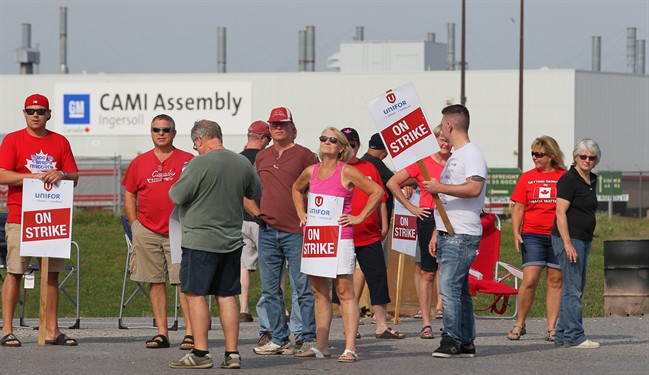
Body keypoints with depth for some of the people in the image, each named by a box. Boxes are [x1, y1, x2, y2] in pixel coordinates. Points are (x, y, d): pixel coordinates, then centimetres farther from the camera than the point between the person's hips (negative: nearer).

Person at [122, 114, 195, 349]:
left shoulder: (188, 161, 3)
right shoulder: (139, 163, 10)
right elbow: (129, 195, 14)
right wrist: (135, 225, 6)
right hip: (148, 231, 3)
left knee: (184, 281, -8)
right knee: (155, 281, 4)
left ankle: (190, 332, -8)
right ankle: (162, 333, 8)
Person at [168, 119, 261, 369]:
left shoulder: (199, 164, -15)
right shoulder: (243, 163, 3)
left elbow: (177, 196, -11)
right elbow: (256, 192, 18)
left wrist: (173, 189, 11)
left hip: (201, 240, -6)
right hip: (232, 240, 6)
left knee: (195, 294, 0)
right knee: (227, 295, 10)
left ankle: (200, 353, -3)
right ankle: (232, 353, 9)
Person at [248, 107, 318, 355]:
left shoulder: (304, 155, -1)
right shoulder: (262, 157, 15)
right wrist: (255, 212, 8)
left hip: (296, 232, -6)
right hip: (267, 232, 6)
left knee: (303, 287, -4)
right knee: (270, 289, 8)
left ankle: (309, 339, -2)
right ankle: (279, 339, 14)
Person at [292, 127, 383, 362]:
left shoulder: (347, 172, -5)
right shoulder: (311, 172, 10)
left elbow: (377, 192, -4)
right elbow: (296, 189, 31)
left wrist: (360, 217, -6)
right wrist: (301, 213, 18)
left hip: (340, 237, -6)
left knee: (345, 291, -6)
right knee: (319, 292, 9)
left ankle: (350, 348, -9)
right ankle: (321, 346, 14)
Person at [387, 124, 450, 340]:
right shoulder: (422, 162, 1)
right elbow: (393, 183, 3)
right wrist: (411, 208, -1)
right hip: (428, 219, -2)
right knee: (427, 272, 0)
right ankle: (426, 324, 3)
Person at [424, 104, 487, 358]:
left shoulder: (472, 154, -10)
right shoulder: (454, 156, 22)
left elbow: (474, 188, -26)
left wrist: (440, 187, -23)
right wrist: (436, 234, 22)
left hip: (462, 235, -10)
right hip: (448, 233, 10)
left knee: (449, 286, -15)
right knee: (458, 289, 9)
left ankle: (451, 340, -16)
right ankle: (466, 342, 11)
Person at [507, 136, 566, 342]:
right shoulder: (527, 178, 9)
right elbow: (518, 208, 9)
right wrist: (516, 233, -3)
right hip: (532, 235, 0)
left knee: (555, 281, 1)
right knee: (529, 280, -8)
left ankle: (552, 328, 6)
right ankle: (520, 325, 4)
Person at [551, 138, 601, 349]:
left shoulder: (592, 180, 15)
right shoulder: (569, 179, -11)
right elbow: (561, 213, -16)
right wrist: (568, 244, -22)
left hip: (583, 240, 9)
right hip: (568, 238, -9)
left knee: (577, 287, 11)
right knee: (572, 288, -10)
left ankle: (562, 335, 17)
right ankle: (574, 337, -10)